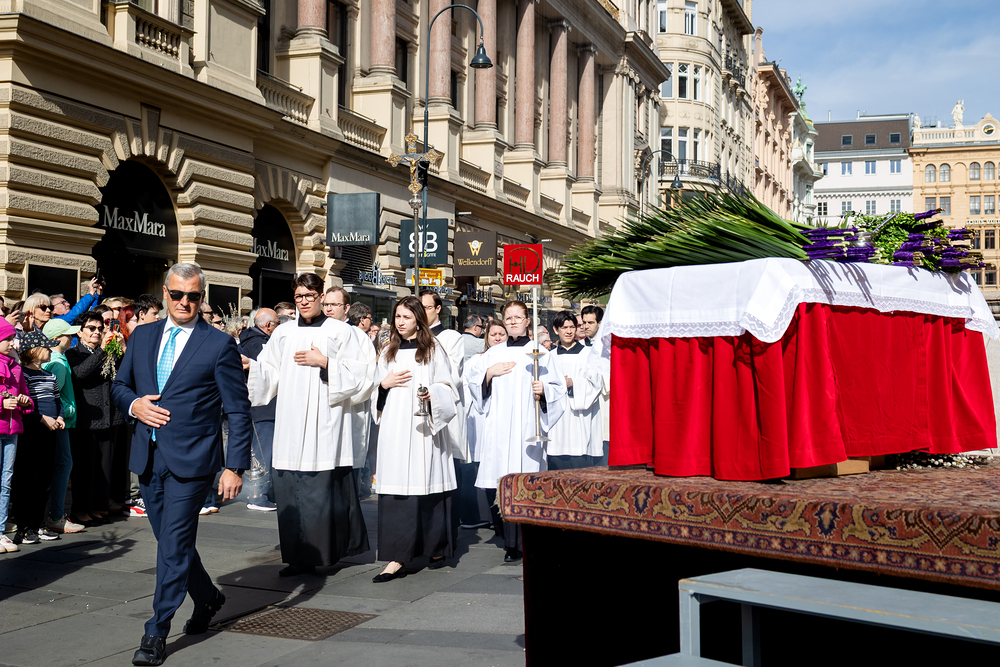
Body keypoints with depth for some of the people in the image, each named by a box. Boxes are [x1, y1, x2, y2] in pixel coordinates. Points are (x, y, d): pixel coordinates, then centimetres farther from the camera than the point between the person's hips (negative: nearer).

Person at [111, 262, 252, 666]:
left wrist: (235, 467, -10)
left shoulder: (220, 345, -5)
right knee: (171, 541, 15)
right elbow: (120, 385, 20)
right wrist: (134, 404, -5)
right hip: (148, 458, 6)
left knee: (173, 545, -6)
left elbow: (238, 411, -5)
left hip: (190, 460, -5)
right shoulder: (142, 337, 10)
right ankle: (207, 598, 39)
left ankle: (156, 633, 4)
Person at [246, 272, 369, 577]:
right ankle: (301, 556, 9)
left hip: (325, 423, -4)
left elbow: (356, 375, -1)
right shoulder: (284, 333, 15)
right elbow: (269, 372, 13)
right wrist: (250, 367, -5)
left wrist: (325, 363, -12)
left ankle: (324, 550, 5)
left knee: (324, 486, -6)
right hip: (291, 424, 4)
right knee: (292, 489, 1)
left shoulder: (340, 332, 4)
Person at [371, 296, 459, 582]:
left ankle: (436, 548, 16)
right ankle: (397, 558, -7)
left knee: (428, 484, -1)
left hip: (423, 428, -3)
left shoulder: (433, 349, 6)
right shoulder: (389, 352, 17)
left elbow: (447, 387, 2)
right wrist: (384, 384, 0)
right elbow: (376, 389, 21)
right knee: (395, 489, -5)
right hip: (394, 428, 3)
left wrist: (433, 394, -17)